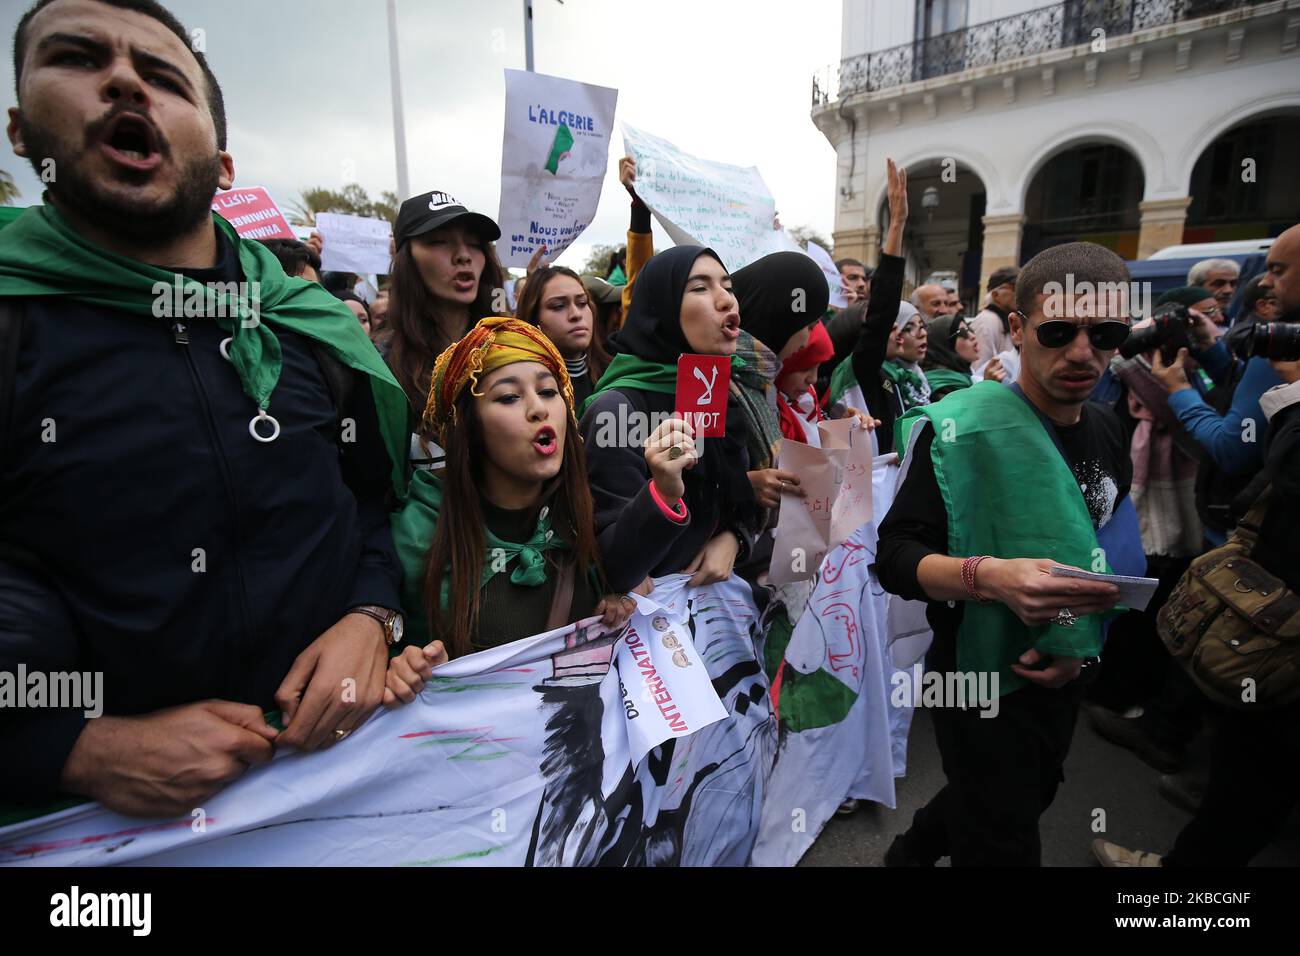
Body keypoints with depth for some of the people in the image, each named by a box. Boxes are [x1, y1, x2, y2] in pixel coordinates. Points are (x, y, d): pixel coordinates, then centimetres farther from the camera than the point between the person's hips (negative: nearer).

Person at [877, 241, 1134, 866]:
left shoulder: (1109, 433, 1)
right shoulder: (957, 427, -20)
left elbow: (1113, 551, 11)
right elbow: (895, 555, -21)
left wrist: (1078, 645, -4)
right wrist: (987, 576, -39)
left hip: (1061, 680, 7)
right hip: (979, 681, -7)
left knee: (1028, 801, 28)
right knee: (1002, 846, 9)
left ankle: (912, 848, 52)